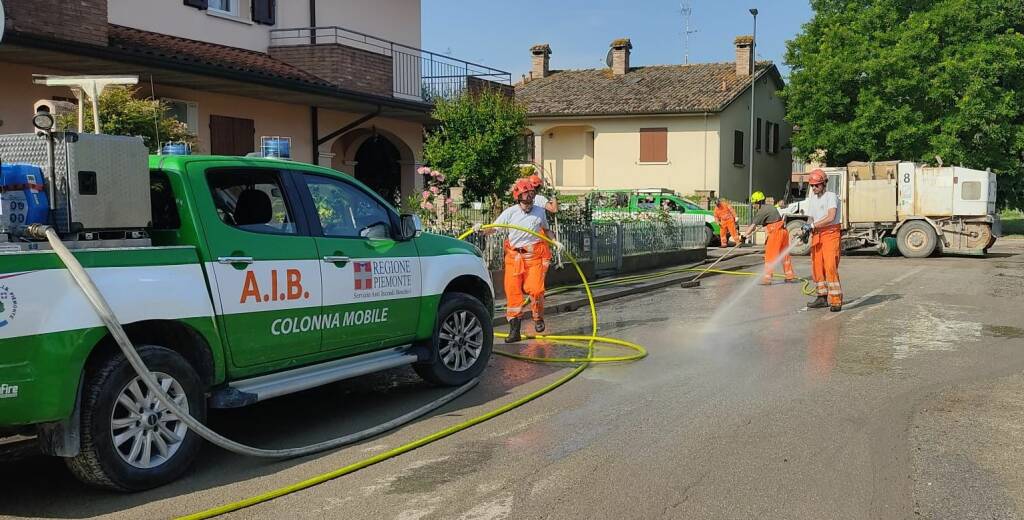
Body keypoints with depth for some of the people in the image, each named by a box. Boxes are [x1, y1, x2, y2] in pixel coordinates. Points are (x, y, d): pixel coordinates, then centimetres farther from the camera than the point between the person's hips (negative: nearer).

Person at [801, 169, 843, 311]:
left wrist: (813, 225, -21)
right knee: (817, 267, 7)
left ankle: (836, 301, -16)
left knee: (830, 267, -15)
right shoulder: (812, 199, 17)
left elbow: (831, 217, -18)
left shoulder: (831, 196, -6)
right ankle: (822, 297, 18)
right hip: (816, 236, 7)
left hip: (830, 234, -7)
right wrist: (807, 228, -3)